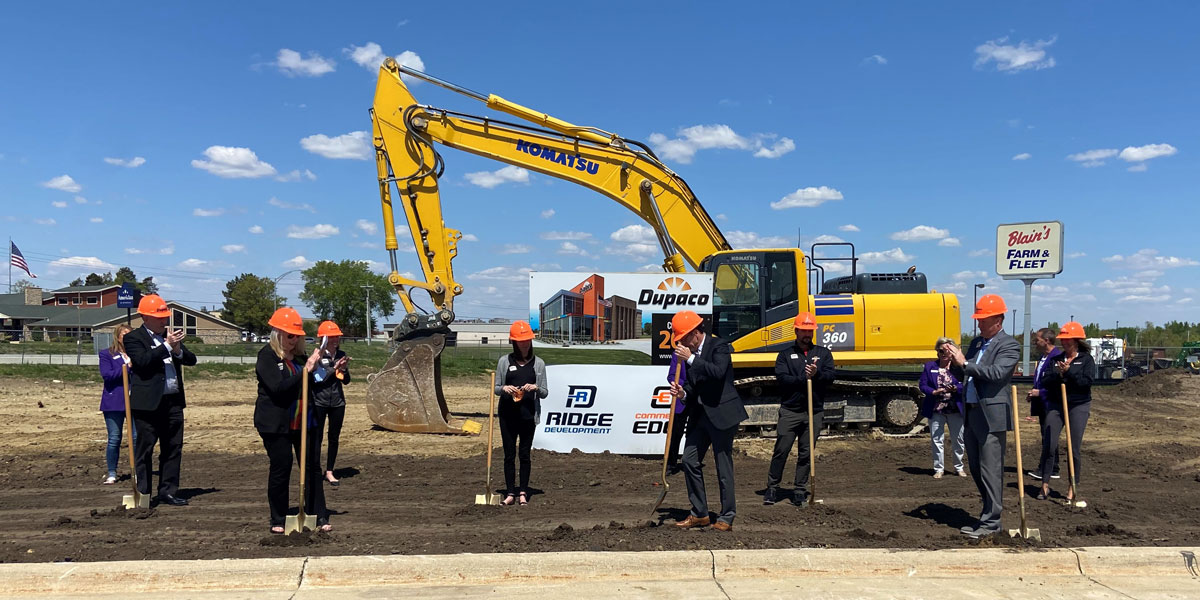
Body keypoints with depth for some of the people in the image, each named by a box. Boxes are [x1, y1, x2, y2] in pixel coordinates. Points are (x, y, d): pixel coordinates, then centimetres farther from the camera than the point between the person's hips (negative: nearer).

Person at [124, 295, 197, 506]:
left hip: (173, 401, 6)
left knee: (173, 449, 8)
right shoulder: (133, 338, -1)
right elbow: (142, 361, -18)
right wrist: (167, 346, -19)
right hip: (148, 402, -6)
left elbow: (191, 360, 9)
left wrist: (178, 350, -10)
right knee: (144, 449, 2)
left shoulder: (171, 336, 16)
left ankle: (168, 492, 16)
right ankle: (142, 494, 9)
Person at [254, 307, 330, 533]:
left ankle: (319, 517, 11)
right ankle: (278, 520, 16)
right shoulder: (267, 356, -8)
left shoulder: (299, 355, 11)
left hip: (305, 422, 6)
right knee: (280, 470, 2)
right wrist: (305, 370, -25)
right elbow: (278, 387, -23)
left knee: (312, 468, 5)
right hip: (276, 424, -6)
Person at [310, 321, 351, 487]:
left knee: (334, 437, 10)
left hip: (337, 402, 5)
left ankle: (329, 472, 19)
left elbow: (346, 381, 8)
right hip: (319, 402, -5)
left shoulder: (341, 355, 6)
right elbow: (316, 378, -17)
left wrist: (343, 368, -11)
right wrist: (334, 368, -20)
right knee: (317, 437, 0)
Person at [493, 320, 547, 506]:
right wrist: (504, 388, -15)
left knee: (525, 454, 6)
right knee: (509, 454, 5)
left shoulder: (538, 363, 4)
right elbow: (496, 388, 7)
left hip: (528, 415, 0)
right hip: (507, 415, 1)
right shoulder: (504, 361, 4)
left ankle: (523, 492, 16)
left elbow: (545, 393, 6)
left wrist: (536, 388, -16)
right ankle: (510, 493, 13)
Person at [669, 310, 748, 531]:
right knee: (690, 461, 6)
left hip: (722, 414, -8)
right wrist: (683, 393, -4)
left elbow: (718, 372, -27)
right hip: (700, 414, 8)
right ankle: (699, 514, 17)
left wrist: (691, 359, -23)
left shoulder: (718, 346, -9)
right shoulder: (691, 353, 11)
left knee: (724, 466, -2)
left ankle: (726, 518, 9)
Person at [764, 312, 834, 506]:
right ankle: (772, 487, 9)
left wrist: (816, 374, -17)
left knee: (806, 453, 5)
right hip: (790, 411, -2)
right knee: (781, 450, -2)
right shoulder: (785, 354, 9)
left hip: (815, 412, 2)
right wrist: (804, 378, -14)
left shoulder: (823, 353, 15)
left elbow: (830, 377, 1)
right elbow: (782, 379, -6)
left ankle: (800, 491, 13)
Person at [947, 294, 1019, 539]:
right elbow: (963, 376, 18)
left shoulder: (1009, 346, -6)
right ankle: (990, 513, 27)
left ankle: (991, 522, 3)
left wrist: (964, 363, -20)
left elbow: (996, 373, -21)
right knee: (976, 469, 14)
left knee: (990, 471, -4)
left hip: (991, 416, -8)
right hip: (971, 414, 8)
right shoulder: (976, 342, 17)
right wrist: (955, 362, -1)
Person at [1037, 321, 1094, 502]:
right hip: (1055, 404, 3)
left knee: (1073, 448, 0)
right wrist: (1059, 375, -16)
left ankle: (1073, 487, 12)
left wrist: (1068, 372, -17)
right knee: (1049, 445, -4)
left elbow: (1086, 381, -13)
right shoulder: (1057, 359, 12)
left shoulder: (1086, 359, 2)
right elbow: (1047, 381, 2)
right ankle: (1045, 484, 3)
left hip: (1079, 406, -3)